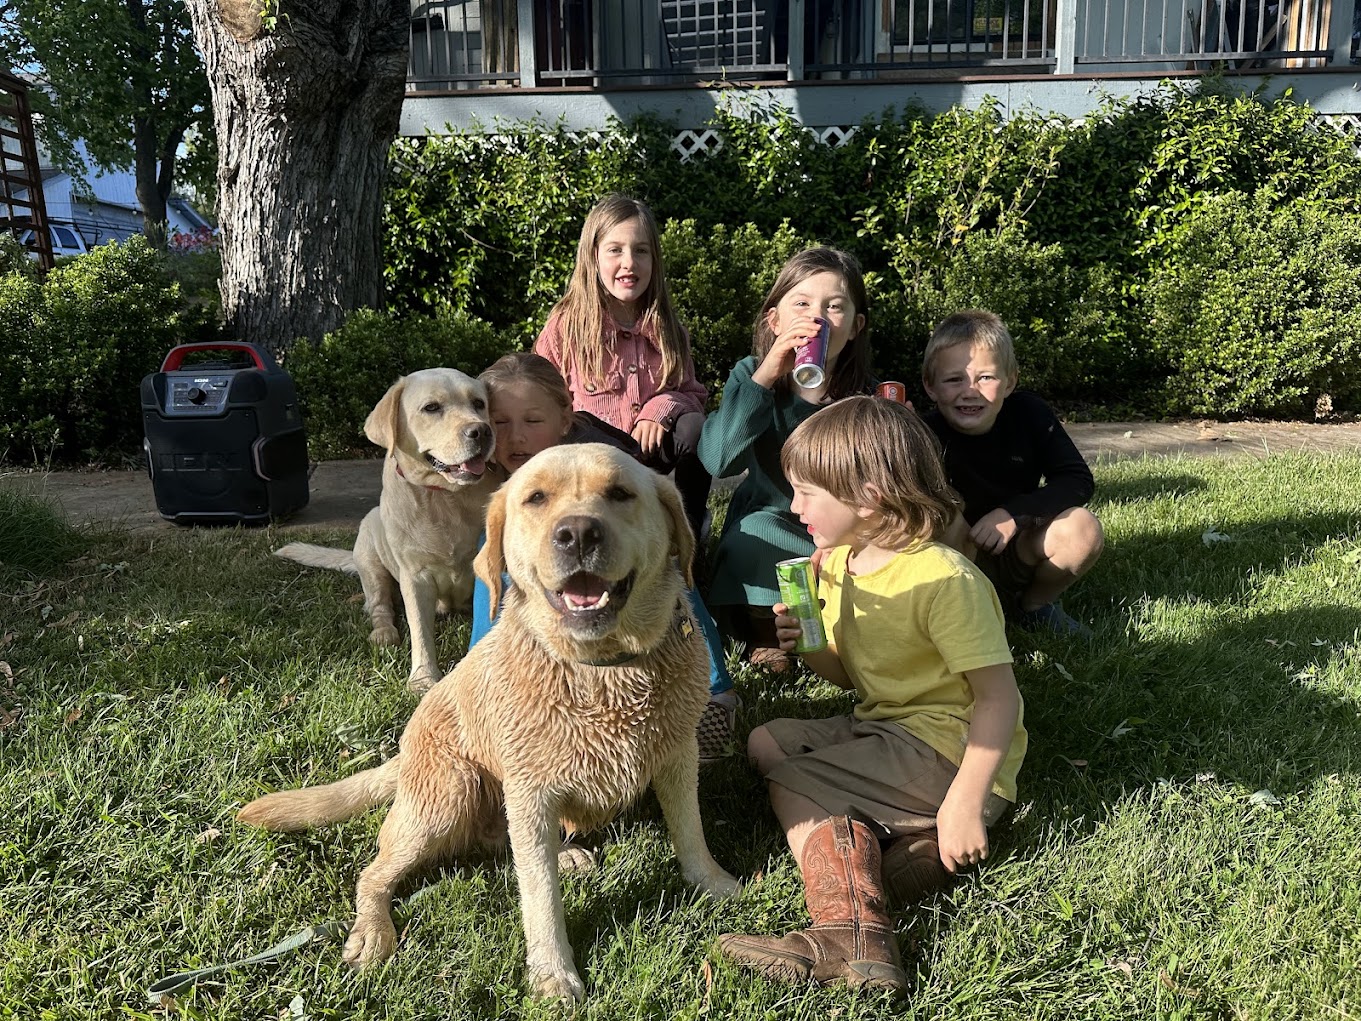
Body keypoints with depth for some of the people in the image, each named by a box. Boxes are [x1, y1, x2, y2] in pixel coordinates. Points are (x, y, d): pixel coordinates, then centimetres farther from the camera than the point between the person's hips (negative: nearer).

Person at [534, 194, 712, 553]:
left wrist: (661, 407, -13)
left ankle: (688, 536, -12)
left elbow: (693, 395, 10)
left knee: (695, 428, -27)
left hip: (652, 454, 3)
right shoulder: (565, 325, -1)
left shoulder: (666, 330, 9)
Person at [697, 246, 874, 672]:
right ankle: (764, 633, -3)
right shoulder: (752, 374, -14)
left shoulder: (864, 396, -12)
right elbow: (718, 459, -31)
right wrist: (764, 376, -38)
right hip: (768, 528, -1)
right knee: (758, 532, -32)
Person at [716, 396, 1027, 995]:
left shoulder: (943, 580, -23)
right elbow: (850, 675, 14)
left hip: (947, 742, -10)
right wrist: (808, 646, -8)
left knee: (790, 783, -16)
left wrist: (964, 803, -28)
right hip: (882, 725, 10)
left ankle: (849, 931, -24)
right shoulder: (838, 564, 4)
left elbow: (998, 696, -22)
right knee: (765, 744, 7)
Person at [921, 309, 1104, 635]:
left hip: (1019, 554, 3)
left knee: (1082, 528, -23)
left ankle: (1036, 606, 6)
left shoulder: (1029, 413, -12)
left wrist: (1014, 513, -25)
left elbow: (1079, 481, -10)